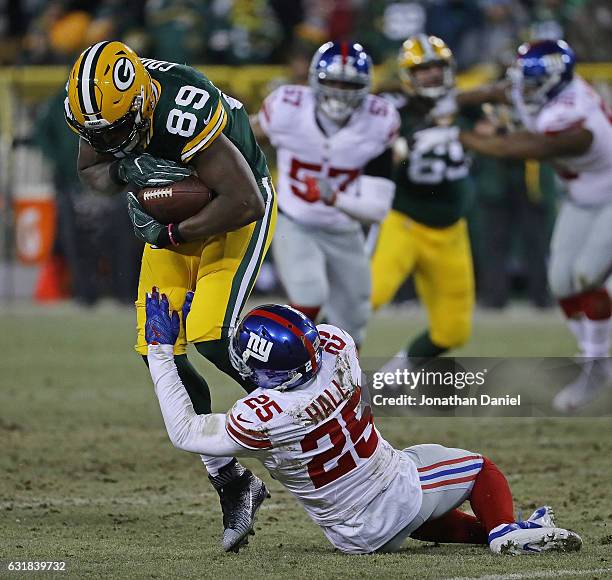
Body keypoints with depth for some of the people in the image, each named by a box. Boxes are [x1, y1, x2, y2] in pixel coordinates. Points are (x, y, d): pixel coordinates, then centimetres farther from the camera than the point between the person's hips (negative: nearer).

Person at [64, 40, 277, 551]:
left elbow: (246, 203, -35)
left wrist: (178, 236, -24)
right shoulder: (95, 104, -17)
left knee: (210, 337, -24)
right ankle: (232, 484, 8)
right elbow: (91, 170, 1)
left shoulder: (183, 114, -38)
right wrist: (124, 174, -21)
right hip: (170, 224, 7)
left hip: (233, 215, -7)